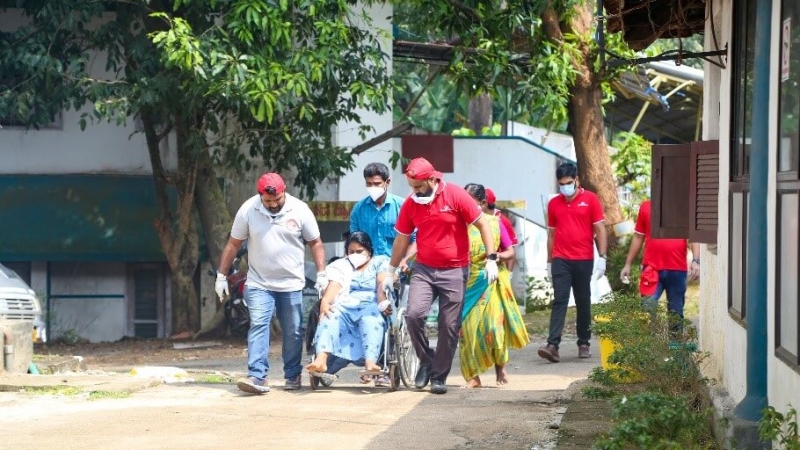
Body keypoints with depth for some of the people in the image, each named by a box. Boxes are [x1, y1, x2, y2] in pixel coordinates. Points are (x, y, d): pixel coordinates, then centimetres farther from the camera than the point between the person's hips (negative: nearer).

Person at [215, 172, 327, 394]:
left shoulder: (300, 210, -6)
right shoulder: (248, 210, -6)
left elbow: (315, 243, 3)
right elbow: (233, 244, 1)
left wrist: (321, 274, -4)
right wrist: (221, 276, 1)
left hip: (292, 284, 1)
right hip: (259, 283, -1)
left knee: (293, 332, 7)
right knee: (258, 326, -15)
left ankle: (293, 376, 22)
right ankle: (257, 376, -21)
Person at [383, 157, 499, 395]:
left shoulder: (456, 196, -9)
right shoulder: (410, 204, 1)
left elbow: (482, 224, -5)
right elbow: (402, 239, 12)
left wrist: (491, 258, -11)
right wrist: (390, 272, 16)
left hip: (454, 271, -2)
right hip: (423, 269, 2)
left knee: (450, 326, 0)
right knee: (414, 314, -18)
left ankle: (439, 376, 12)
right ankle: (426, 361, 4)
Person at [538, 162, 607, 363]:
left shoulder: (590, 199, 1)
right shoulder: (554, 203, 9)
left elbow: (600, 229, 0)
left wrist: (602, 257, -7)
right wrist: (549, 263, 14)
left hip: (583, 261, -1)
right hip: (560, 261, 1)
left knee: (583, 303, 7)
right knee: (559, 301, -9)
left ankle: (584, 344, 18)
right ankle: (553, 345, -18)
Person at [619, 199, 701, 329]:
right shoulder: (646, 207, 9)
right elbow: (638, 236, 14)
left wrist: (696, 261, -15)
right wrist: (628, 264, 12)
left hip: (677, 269, -1)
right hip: (651, 268, 1)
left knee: (676, 313, 8)